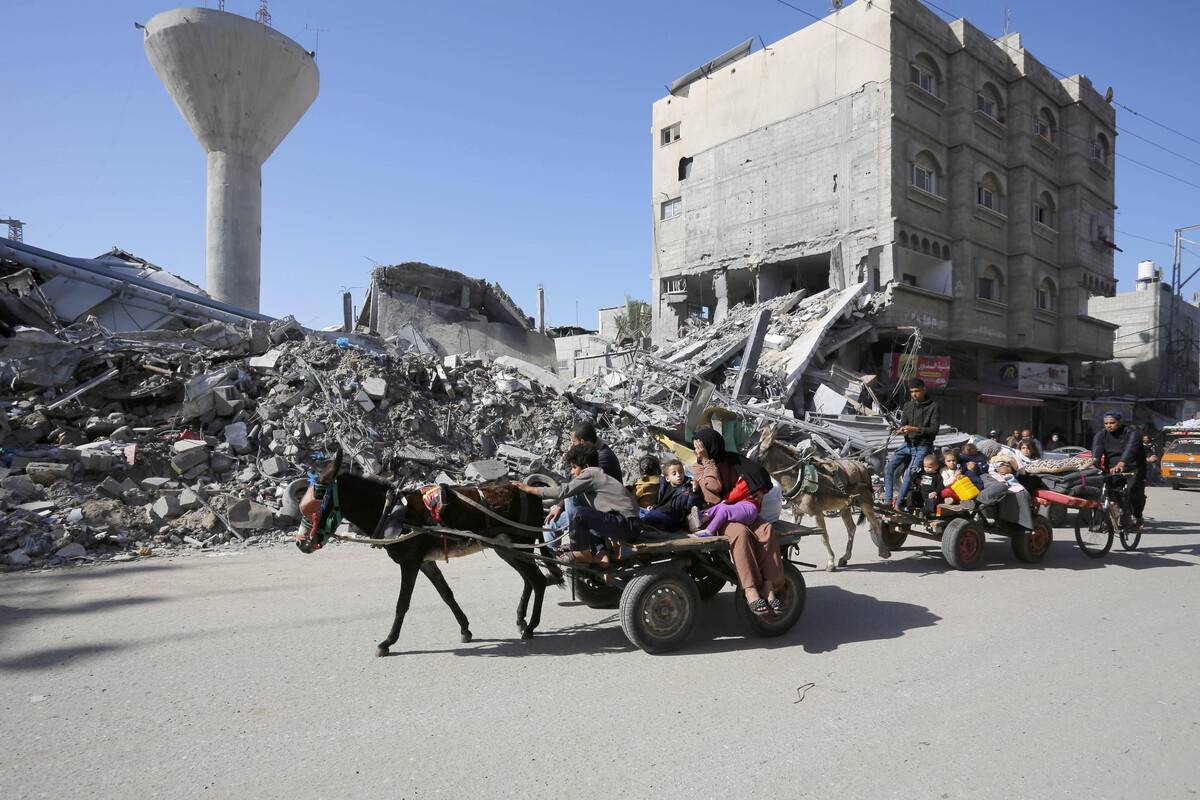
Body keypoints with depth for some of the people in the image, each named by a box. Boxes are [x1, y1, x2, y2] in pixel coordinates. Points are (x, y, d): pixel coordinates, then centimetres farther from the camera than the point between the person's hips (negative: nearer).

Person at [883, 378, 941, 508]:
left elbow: (934, 429, -8)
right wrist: (900, 429, -13)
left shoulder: (933, 407, -2)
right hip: (908, 443, 5)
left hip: (923, 446, -5)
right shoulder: (907, 406, 13)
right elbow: (903, 424, 11)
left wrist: (916, 429, -21)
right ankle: (888, 501, -8)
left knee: (910, 472, -20)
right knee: (889, 467, -11)